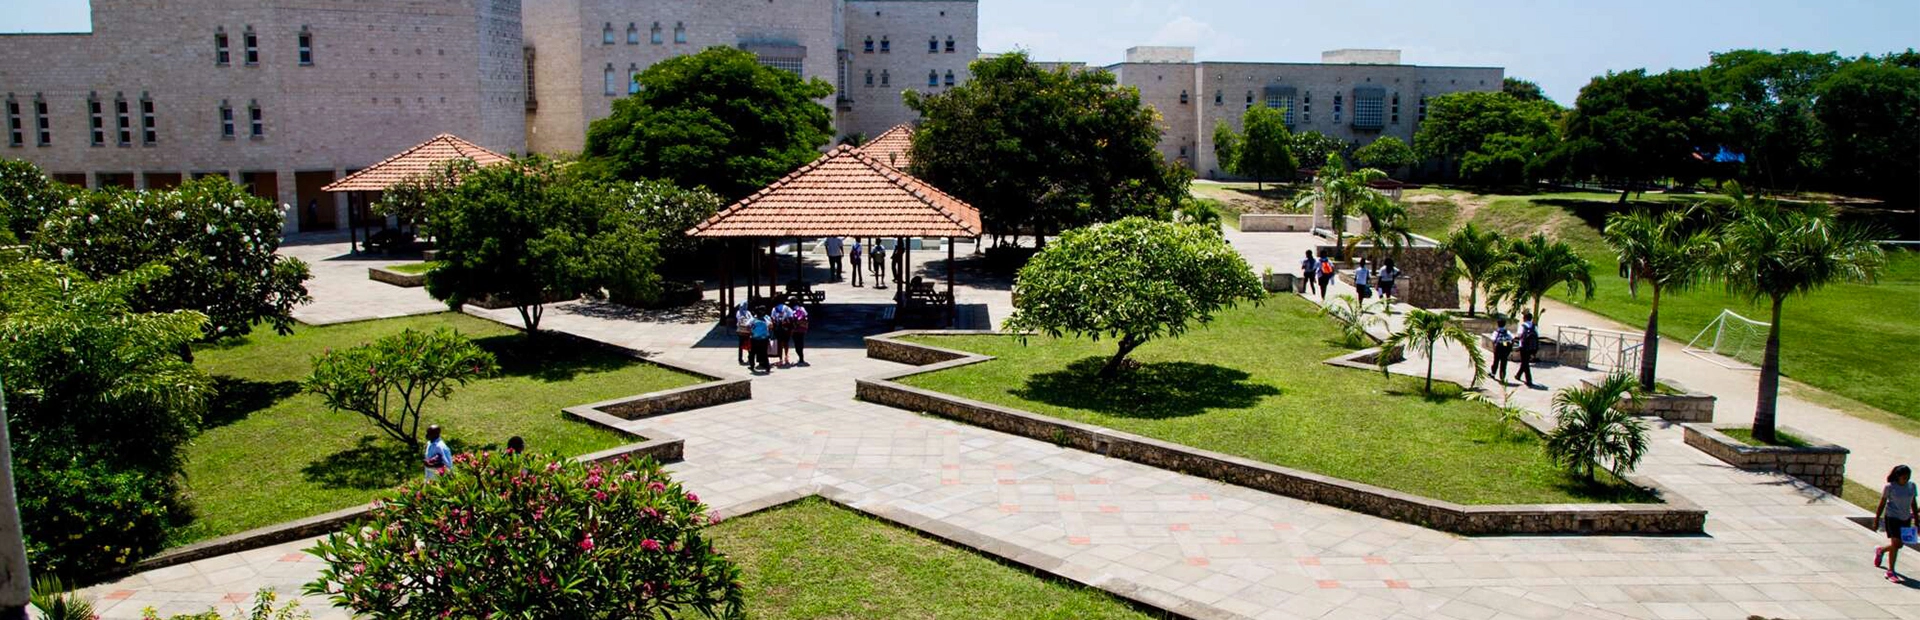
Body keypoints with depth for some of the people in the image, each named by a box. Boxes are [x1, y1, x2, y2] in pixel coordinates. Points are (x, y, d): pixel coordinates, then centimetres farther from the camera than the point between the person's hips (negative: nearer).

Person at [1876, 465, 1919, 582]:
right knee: (1895, 543, -9)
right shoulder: (1890, 487, -11)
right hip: (1892, 517, -5)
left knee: (1900, 544, 12)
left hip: (1906, 519, 5)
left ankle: (1881, 551, 44)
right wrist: (1876, 520, -4)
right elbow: (1882, 504, -5)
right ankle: (1890, 571, 0)